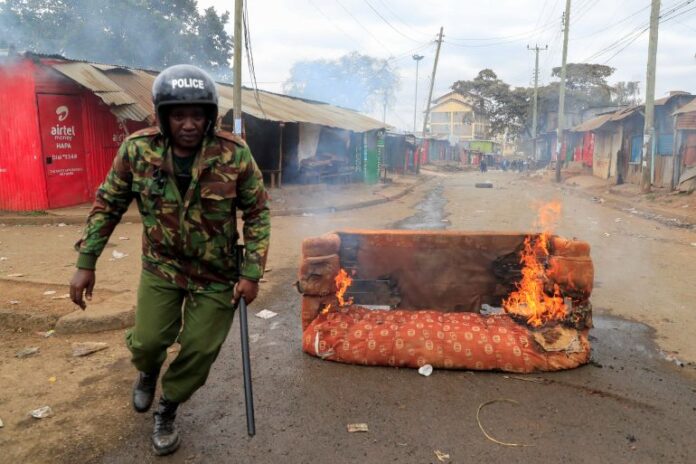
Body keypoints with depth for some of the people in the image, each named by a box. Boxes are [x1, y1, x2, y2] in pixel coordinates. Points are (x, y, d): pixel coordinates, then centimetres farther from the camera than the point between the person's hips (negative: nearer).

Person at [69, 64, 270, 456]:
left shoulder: (235, 154, -18)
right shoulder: (137, 150, -12)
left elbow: (258, 213, -9)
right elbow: (108, 206, -1)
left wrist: (252, 273, -12)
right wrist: (86, 263, -1)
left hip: (216, 274, -1)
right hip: (161, 266, 1)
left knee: (199, 351, 4)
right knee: (147, 342, -4)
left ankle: (168, 409, 35)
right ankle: (149, 371, 37)